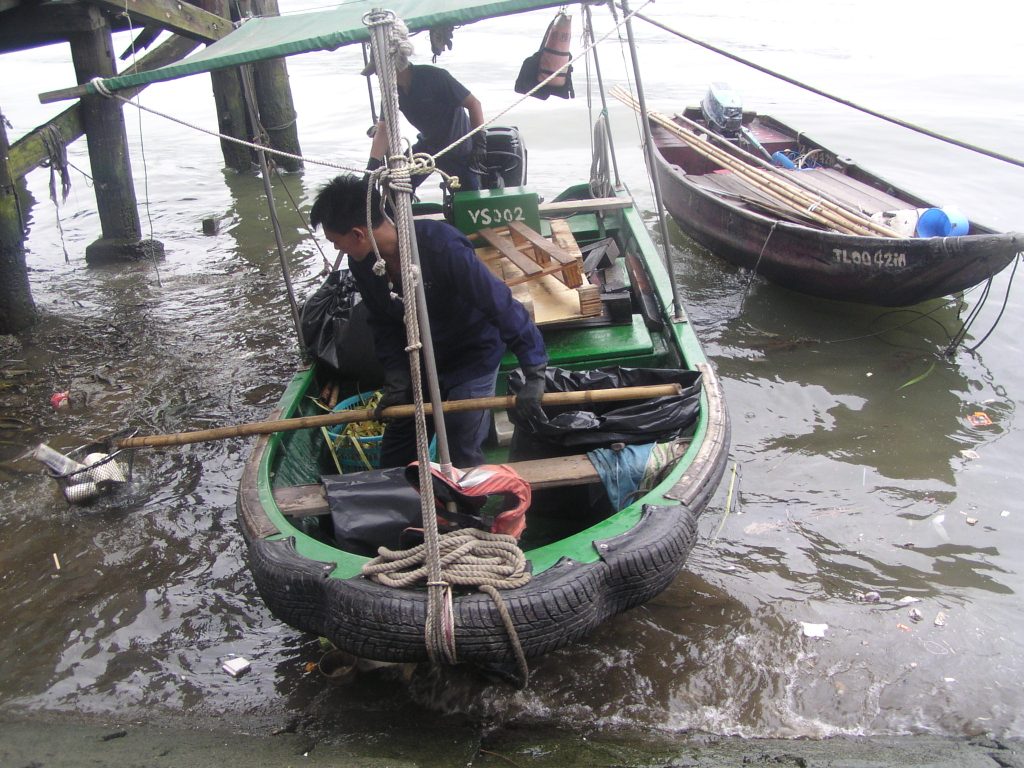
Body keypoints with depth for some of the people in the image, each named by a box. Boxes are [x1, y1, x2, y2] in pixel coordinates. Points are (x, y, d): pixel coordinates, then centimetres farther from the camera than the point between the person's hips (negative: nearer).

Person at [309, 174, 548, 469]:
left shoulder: (441, 248, -35)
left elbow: (502, 306, -34)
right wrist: (396, 380, -9)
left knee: (462, 455, -10)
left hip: (472, 358, -6)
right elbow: (384, 324, 0)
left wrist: (534, 375, -36)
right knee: (395, 450, 15)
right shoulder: (363, 264, -14)